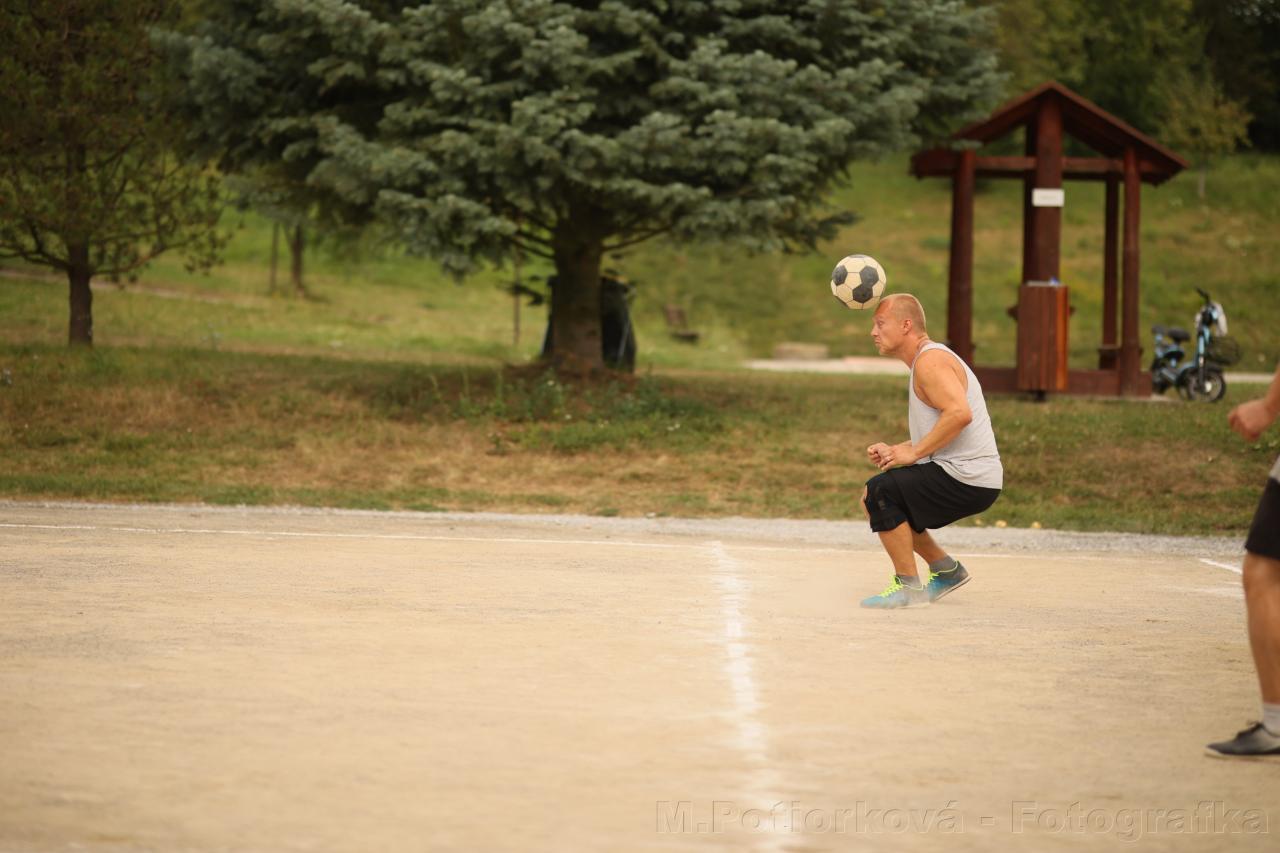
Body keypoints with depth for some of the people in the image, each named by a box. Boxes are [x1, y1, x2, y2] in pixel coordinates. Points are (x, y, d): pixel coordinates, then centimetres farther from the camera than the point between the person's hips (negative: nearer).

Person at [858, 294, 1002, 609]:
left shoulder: (931, 360, -13)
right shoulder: (929, 359, 19)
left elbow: (960, 414, -29)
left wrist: (912, 453, -22)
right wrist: (894, 451, 10)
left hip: (967, 479, -10)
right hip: (966, 478, 10)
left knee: (879, 492, -17)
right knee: (877, 500, 18)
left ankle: (909, 587, -9)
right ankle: (946, 570, 23)